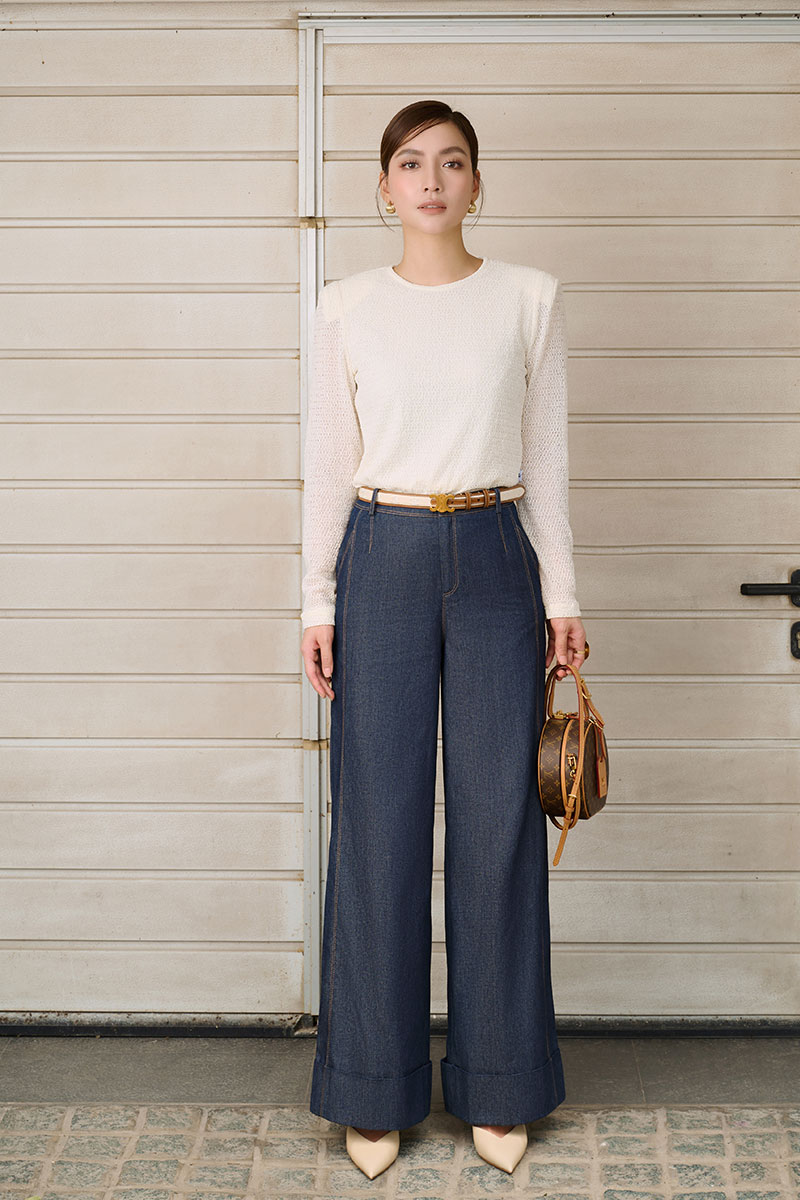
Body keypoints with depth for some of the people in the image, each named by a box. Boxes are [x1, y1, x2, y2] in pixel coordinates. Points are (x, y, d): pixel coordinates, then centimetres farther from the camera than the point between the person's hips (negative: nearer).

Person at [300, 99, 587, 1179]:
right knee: (379, 821, 3)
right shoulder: (348, 309, 4)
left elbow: (547, 459, 5)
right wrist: (319, 602, 0)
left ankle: (498, 1088, 19)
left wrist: (561, 594, 2)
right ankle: (376, 1090, 16)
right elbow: (329, 464, 5)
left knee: (498, 819, 4)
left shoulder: (529, 299, 4)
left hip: (495, 561, 0)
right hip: (382, 560, 0)